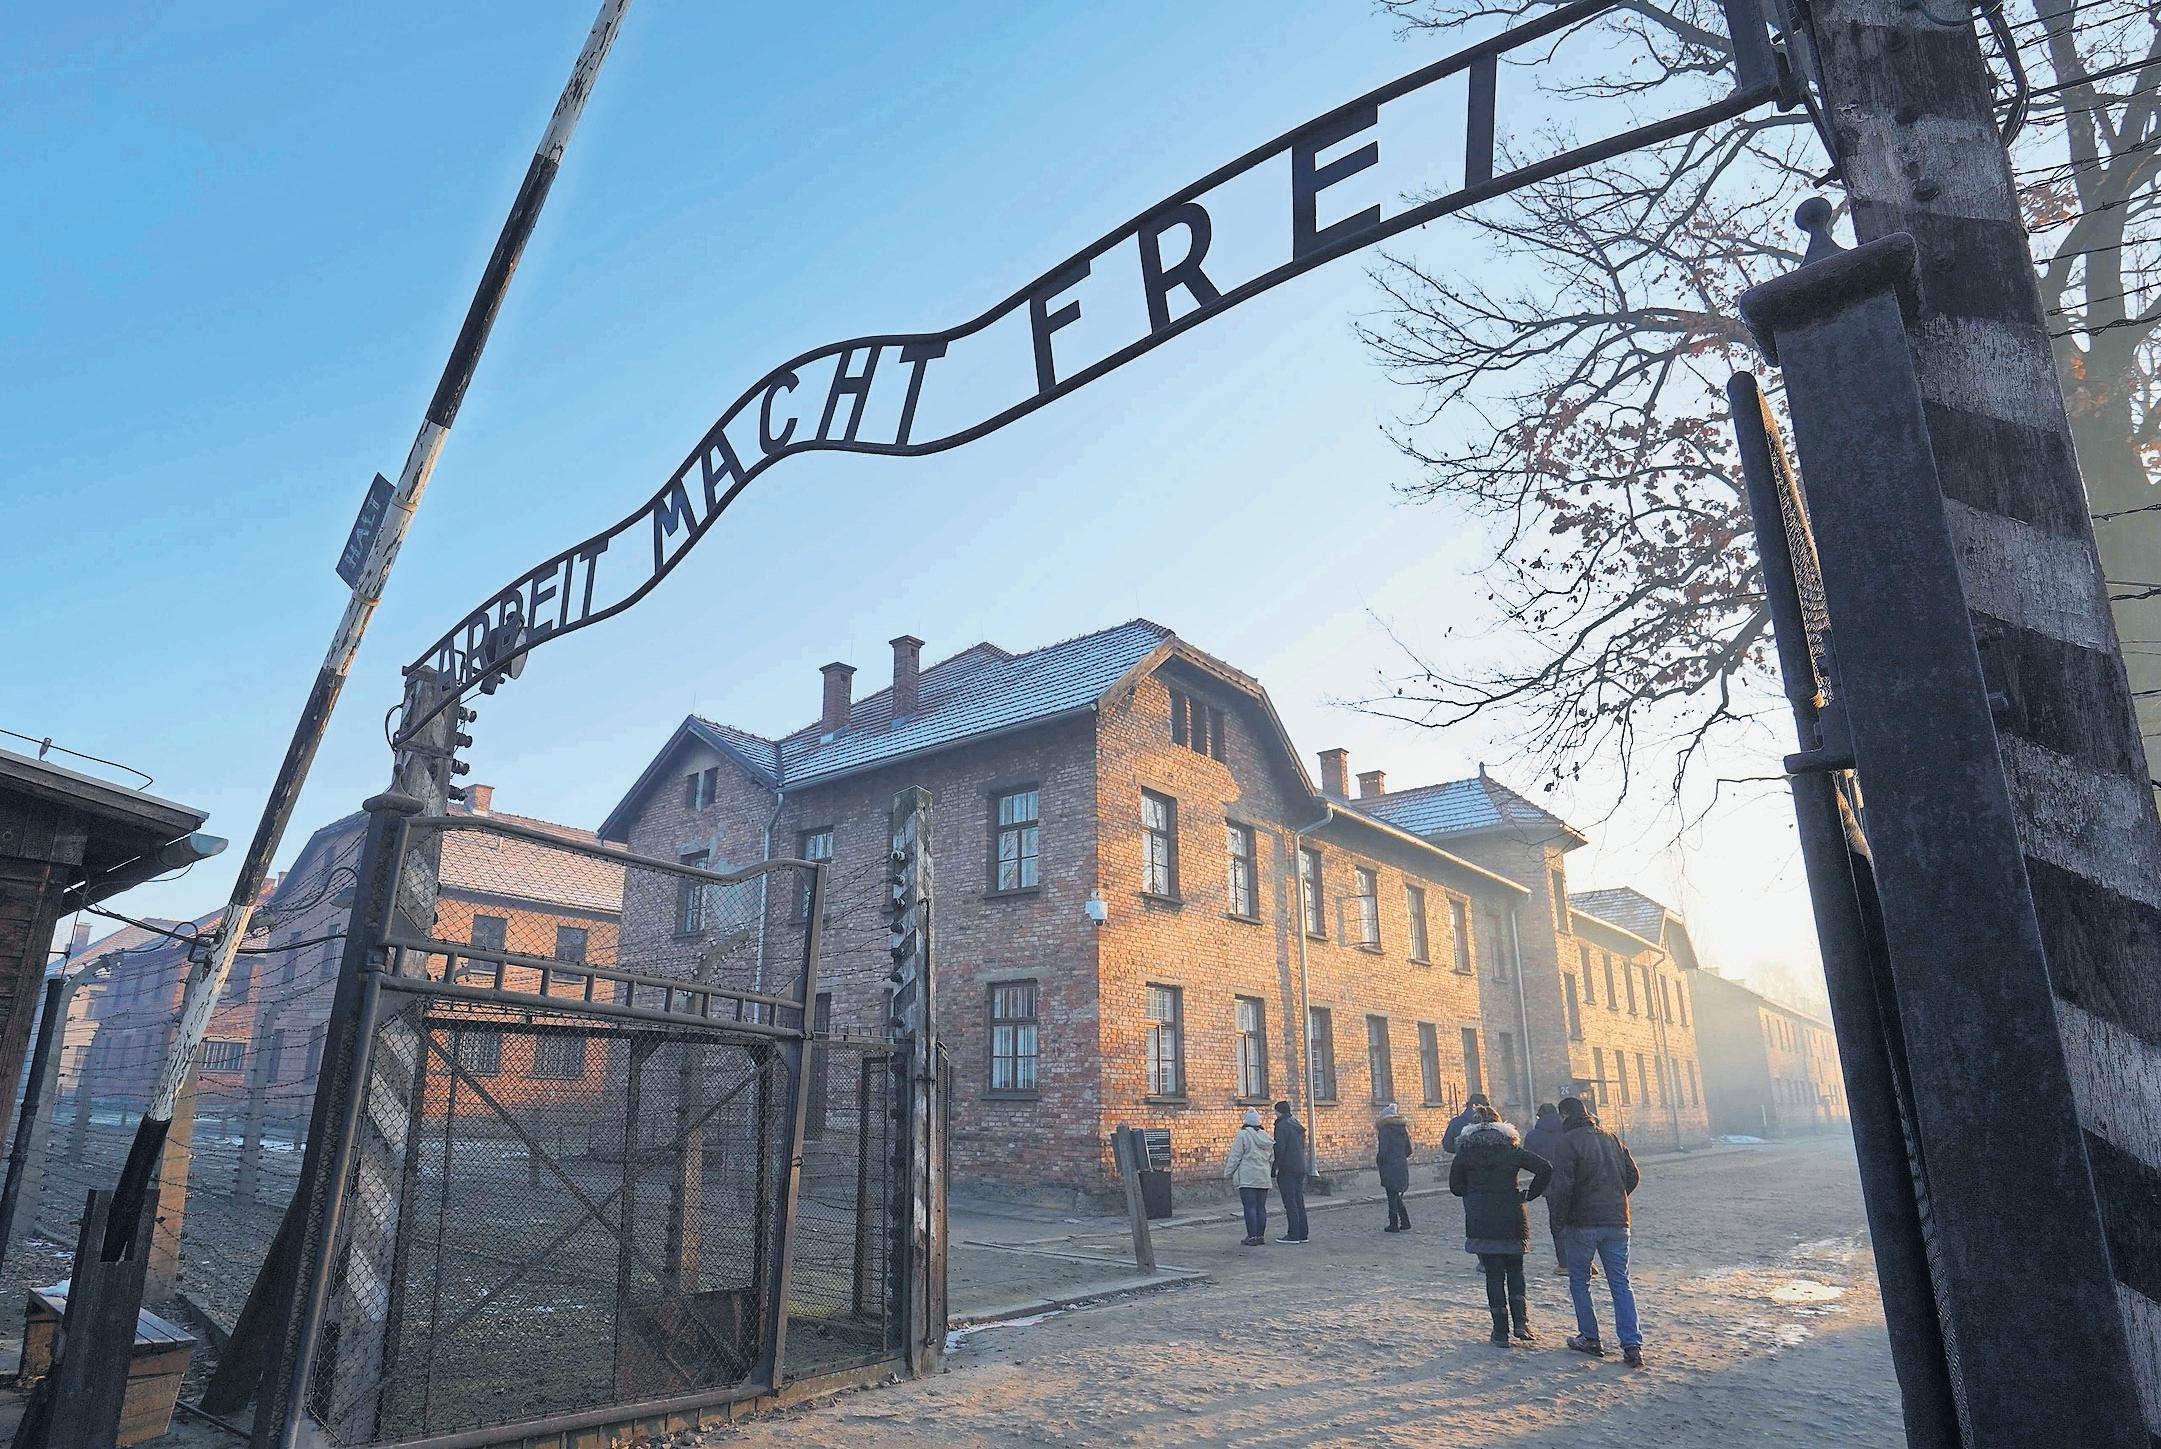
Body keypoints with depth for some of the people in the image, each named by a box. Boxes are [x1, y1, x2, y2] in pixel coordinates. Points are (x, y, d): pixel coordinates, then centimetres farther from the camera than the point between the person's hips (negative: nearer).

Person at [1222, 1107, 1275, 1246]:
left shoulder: (1243, 1135, -9)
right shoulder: (1266, 1137, 12)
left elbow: (1235, 1157, -9)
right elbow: (1272, 1159, 18)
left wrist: (1228, 1174, -1)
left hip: (1247, 1178, -6)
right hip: (1263, 1178, 6)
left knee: (1250, 1207, -5)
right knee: (1261, 1207, 10)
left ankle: (1252, 1237, -6)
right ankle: (1261, 1236, 13)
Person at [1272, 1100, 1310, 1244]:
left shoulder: (1282, 1126, -12)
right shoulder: (1297, 1127, 15)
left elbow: (1280, 1149, -17)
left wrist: (1275, 1170, -14)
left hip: (1287, 1169, -9)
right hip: (1300, 1168, 9)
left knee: (1290, 1203, -5)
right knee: (1299, 1201, 11)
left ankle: (1293, 1234, -5)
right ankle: (1302, 1234, 14)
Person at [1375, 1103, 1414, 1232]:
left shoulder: (1385, 1130, -13)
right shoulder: (1402, 1130, 9)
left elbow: (1383, 1151, -18)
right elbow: (1408, 1151, 13)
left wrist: (1378, 1161, 0)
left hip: (1390, 1168, -7)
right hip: (1402, 1167, 7)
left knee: (1392, 1196, 2)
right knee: (1396, 1196, 18)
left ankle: (1394, 1225, 7)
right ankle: (1405, 1222, 17)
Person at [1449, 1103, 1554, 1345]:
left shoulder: (1466, 1151, 2)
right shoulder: (1511, 1148, 3)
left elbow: (1455, 1186, 4)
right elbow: (1545, 1168, -7)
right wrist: (1529, 1194, 2)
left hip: (1480, 1223, -1)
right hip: (1512, 1219, 1)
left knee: (1494, 1274, 6)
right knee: (1515, 1271, 16)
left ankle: (1501, 1331, 7)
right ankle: (1521, 1322, 2)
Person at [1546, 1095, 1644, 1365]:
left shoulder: (1568, 1142, -11)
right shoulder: (1611, 1138, 10)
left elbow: (1563, 1185, -18)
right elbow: (1633, 1176, 14)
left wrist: (1561, 1216, -6)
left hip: (1582, 1223, -5)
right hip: (1617, 1222, 5)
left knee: (1579, 1281, 11)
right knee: (1620, 1283, 8)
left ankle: (1589, 1338, 13)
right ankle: (1632, 1345, 1)